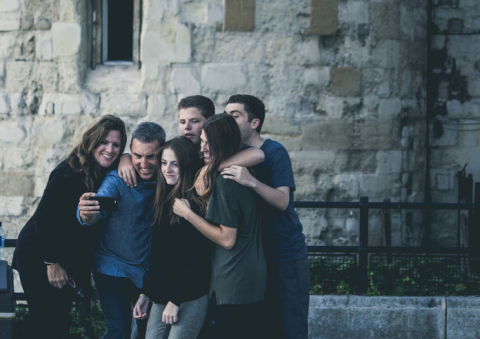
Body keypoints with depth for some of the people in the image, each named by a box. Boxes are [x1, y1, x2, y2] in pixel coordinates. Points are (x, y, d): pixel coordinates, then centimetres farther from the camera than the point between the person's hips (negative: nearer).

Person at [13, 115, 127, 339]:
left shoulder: (109, 174, 0)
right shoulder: (70, 172, -22)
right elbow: (45, 217, -21)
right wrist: (52, 263, -16)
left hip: (70, 260, 8)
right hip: (39, 258, -8)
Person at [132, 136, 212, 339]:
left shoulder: (197, 203, -9)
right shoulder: (164, 200, 13)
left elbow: (198, 256, -13)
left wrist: (176, 300, -13)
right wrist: (145, 294, 15)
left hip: (190, 299, -7)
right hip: (161, 297, 7)